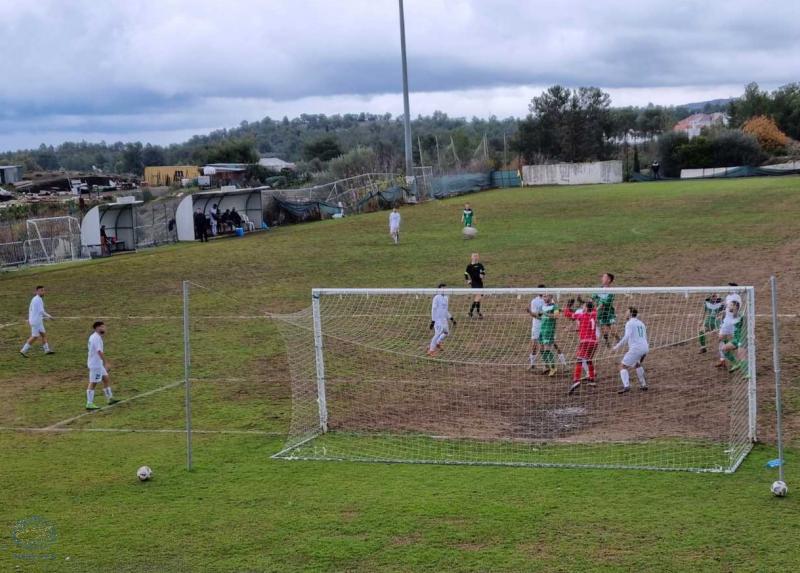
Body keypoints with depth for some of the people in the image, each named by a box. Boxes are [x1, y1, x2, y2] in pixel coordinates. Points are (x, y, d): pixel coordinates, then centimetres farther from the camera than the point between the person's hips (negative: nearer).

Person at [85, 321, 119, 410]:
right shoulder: (96, 338, -20)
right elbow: (99, 351, -27)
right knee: (93, 383, -5)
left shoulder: (93, 336, 12)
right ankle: (89, 404, -2)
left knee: (106, 379, 16)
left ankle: (110, 398, 24)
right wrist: (105, 363, -27)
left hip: (98, 364, 10)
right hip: (95, 365, -10)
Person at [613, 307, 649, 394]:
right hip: (645, 348, 8)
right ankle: (643, 385, 30)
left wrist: (618, 346, -17)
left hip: (635, 348, -8)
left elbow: (627, 336, -17)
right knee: (637, 365, 32)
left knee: (622, 366, -4)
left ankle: (626, 386, -21)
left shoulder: (629, 323, -2)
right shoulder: (641, 323, 22)